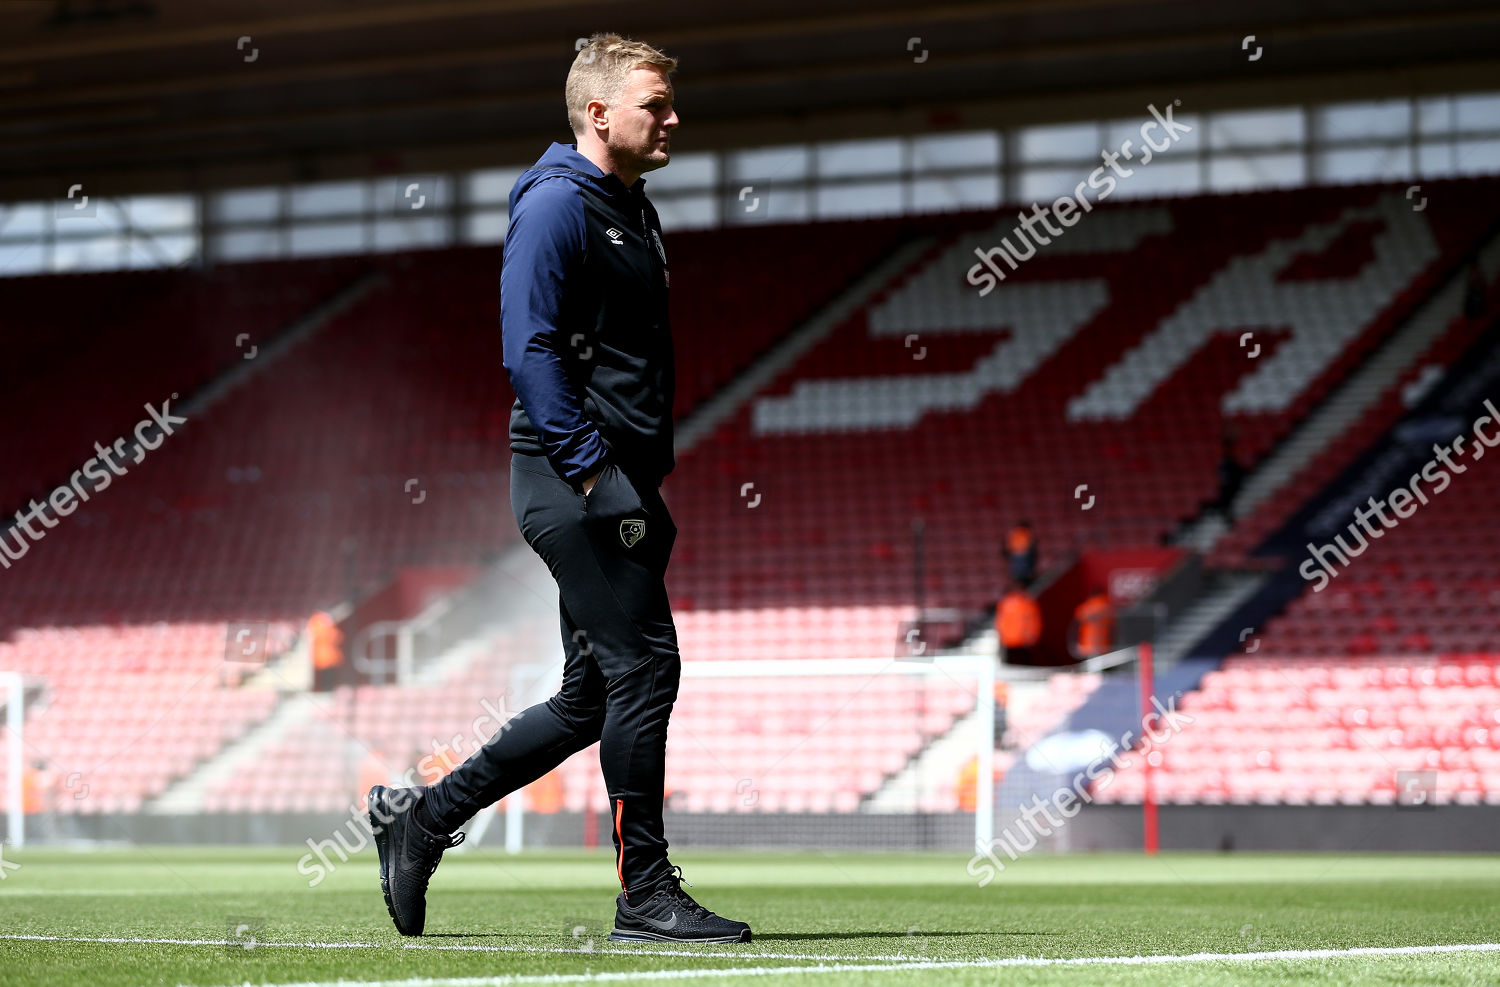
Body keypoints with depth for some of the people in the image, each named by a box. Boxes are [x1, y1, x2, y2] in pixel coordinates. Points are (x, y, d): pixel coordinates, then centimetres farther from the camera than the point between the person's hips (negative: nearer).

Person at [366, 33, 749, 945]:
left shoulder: (633, 211, 21)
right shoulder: (557, 204, -9)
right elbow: (530, 347, -18)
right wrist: (593, 466, -22)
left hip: (619, 480, 10)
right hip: (572, 474, -10)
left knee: (593, 701, 11)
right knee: (643, 666, -11)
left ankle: (421, 817, 20)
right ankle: (646, 895, -6)